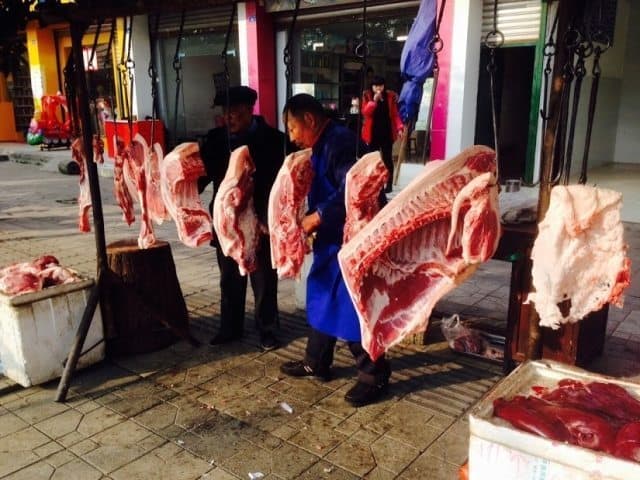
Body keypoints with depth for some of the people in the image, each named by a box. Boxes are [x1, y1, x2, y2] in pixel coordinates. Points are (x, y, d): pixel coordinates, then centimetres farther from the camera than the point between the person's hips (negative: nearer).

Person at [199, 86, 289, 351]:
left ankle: (267, 330, 26)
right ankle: (230, 327, 31)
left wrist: (270, 219, -19)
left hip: (260, 224, -3)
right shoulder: (215, 138, 2)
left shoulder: (272, 139, -9)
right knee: (229, 280, 15)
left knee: (264, 282, 10)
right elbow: (203, 172, 0)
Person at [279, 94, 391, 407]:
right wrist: (310, 220, 5)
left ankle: (374, 375, 13)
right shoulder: (323, 145, 14)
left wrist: (317, 217, -21)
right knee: (322, 299, 18)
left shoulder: (340, 142, -19)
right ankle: (316, 363, 34)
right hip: (333, 239, 11)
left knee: (353, 307, -3)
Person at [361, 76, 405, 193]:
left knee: (387, 158, 3)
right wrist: (374, 100, -20)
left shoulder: (390, 96, 2)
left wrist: (399, 127, -11)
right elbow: (365, 113, -10)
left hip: (387, 132, 0)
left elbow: (395, 114, 1)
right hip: (373, 132, 0)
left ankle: (389, 184, 8)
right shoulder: (367, 96, 2)